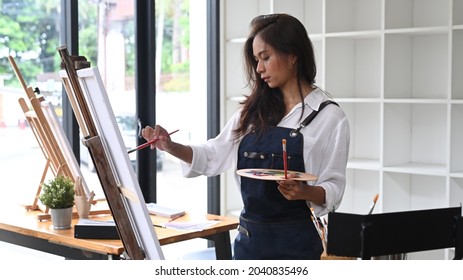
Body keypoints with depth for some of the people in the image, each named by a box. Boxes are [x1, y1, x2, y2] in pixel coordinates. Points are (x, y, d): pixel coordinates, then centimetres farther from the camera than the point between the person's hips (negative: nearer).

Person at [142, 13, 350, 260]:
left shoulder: (329, 117, -6)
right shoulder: (254, 111, 8)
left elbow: (333, 189, -6)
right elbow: (214, 156, 9)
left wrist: (304, 191, -26)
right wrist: (171, 147, -6)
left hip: (293, 241, -4)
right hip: (248, 236, 4)